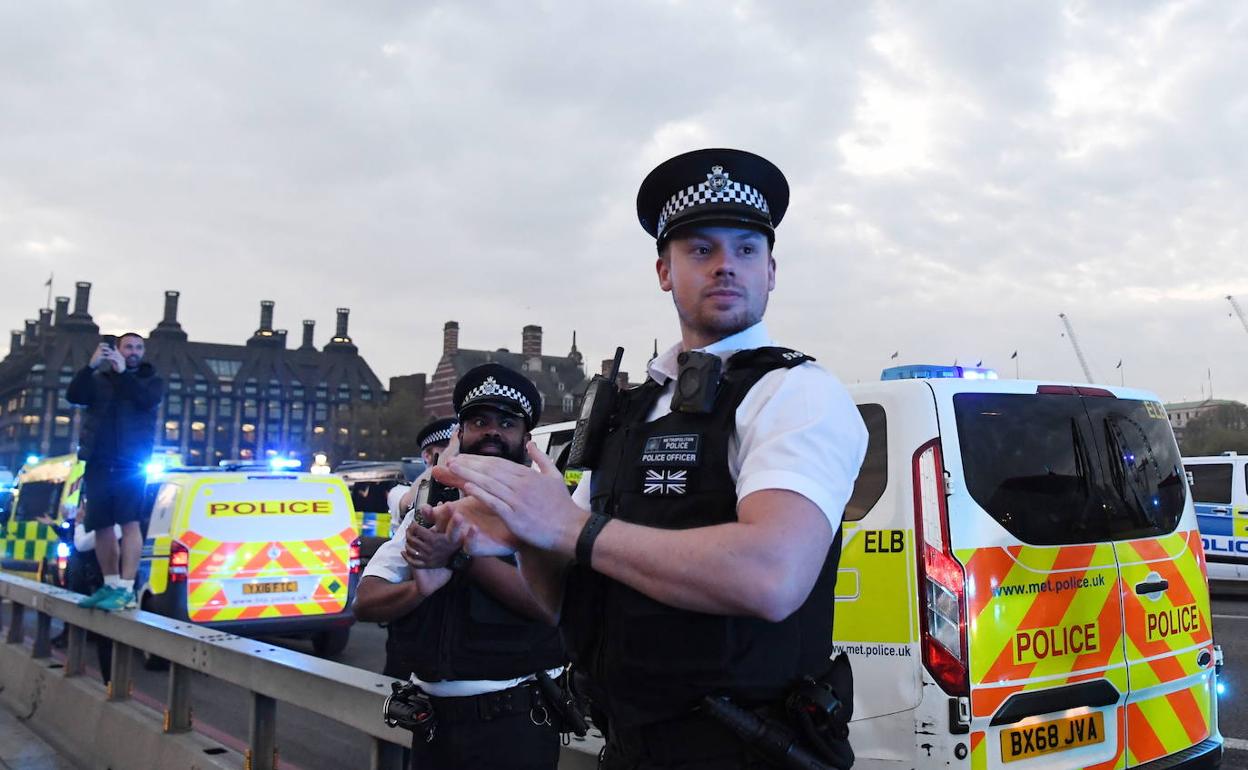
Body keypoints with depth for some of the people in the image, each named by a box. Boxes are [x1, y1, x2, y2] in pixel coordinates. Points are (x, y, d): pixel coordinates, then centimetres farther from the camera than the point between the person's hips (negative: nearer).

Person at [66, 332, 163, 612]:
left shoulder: (151, 380, 11)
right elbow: (73, 396, -3)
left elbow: (147, 400, -11)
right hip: (98, 462, 3)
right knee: (101, 525, 6)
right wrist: (91, 366, -15)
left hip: (131, 462, -3)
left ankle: (126, 589, -17)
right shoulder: (99, 378, 15)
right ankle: (111, 585, 16)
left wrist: (123, 372, -18)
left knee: (129, 522, -13)